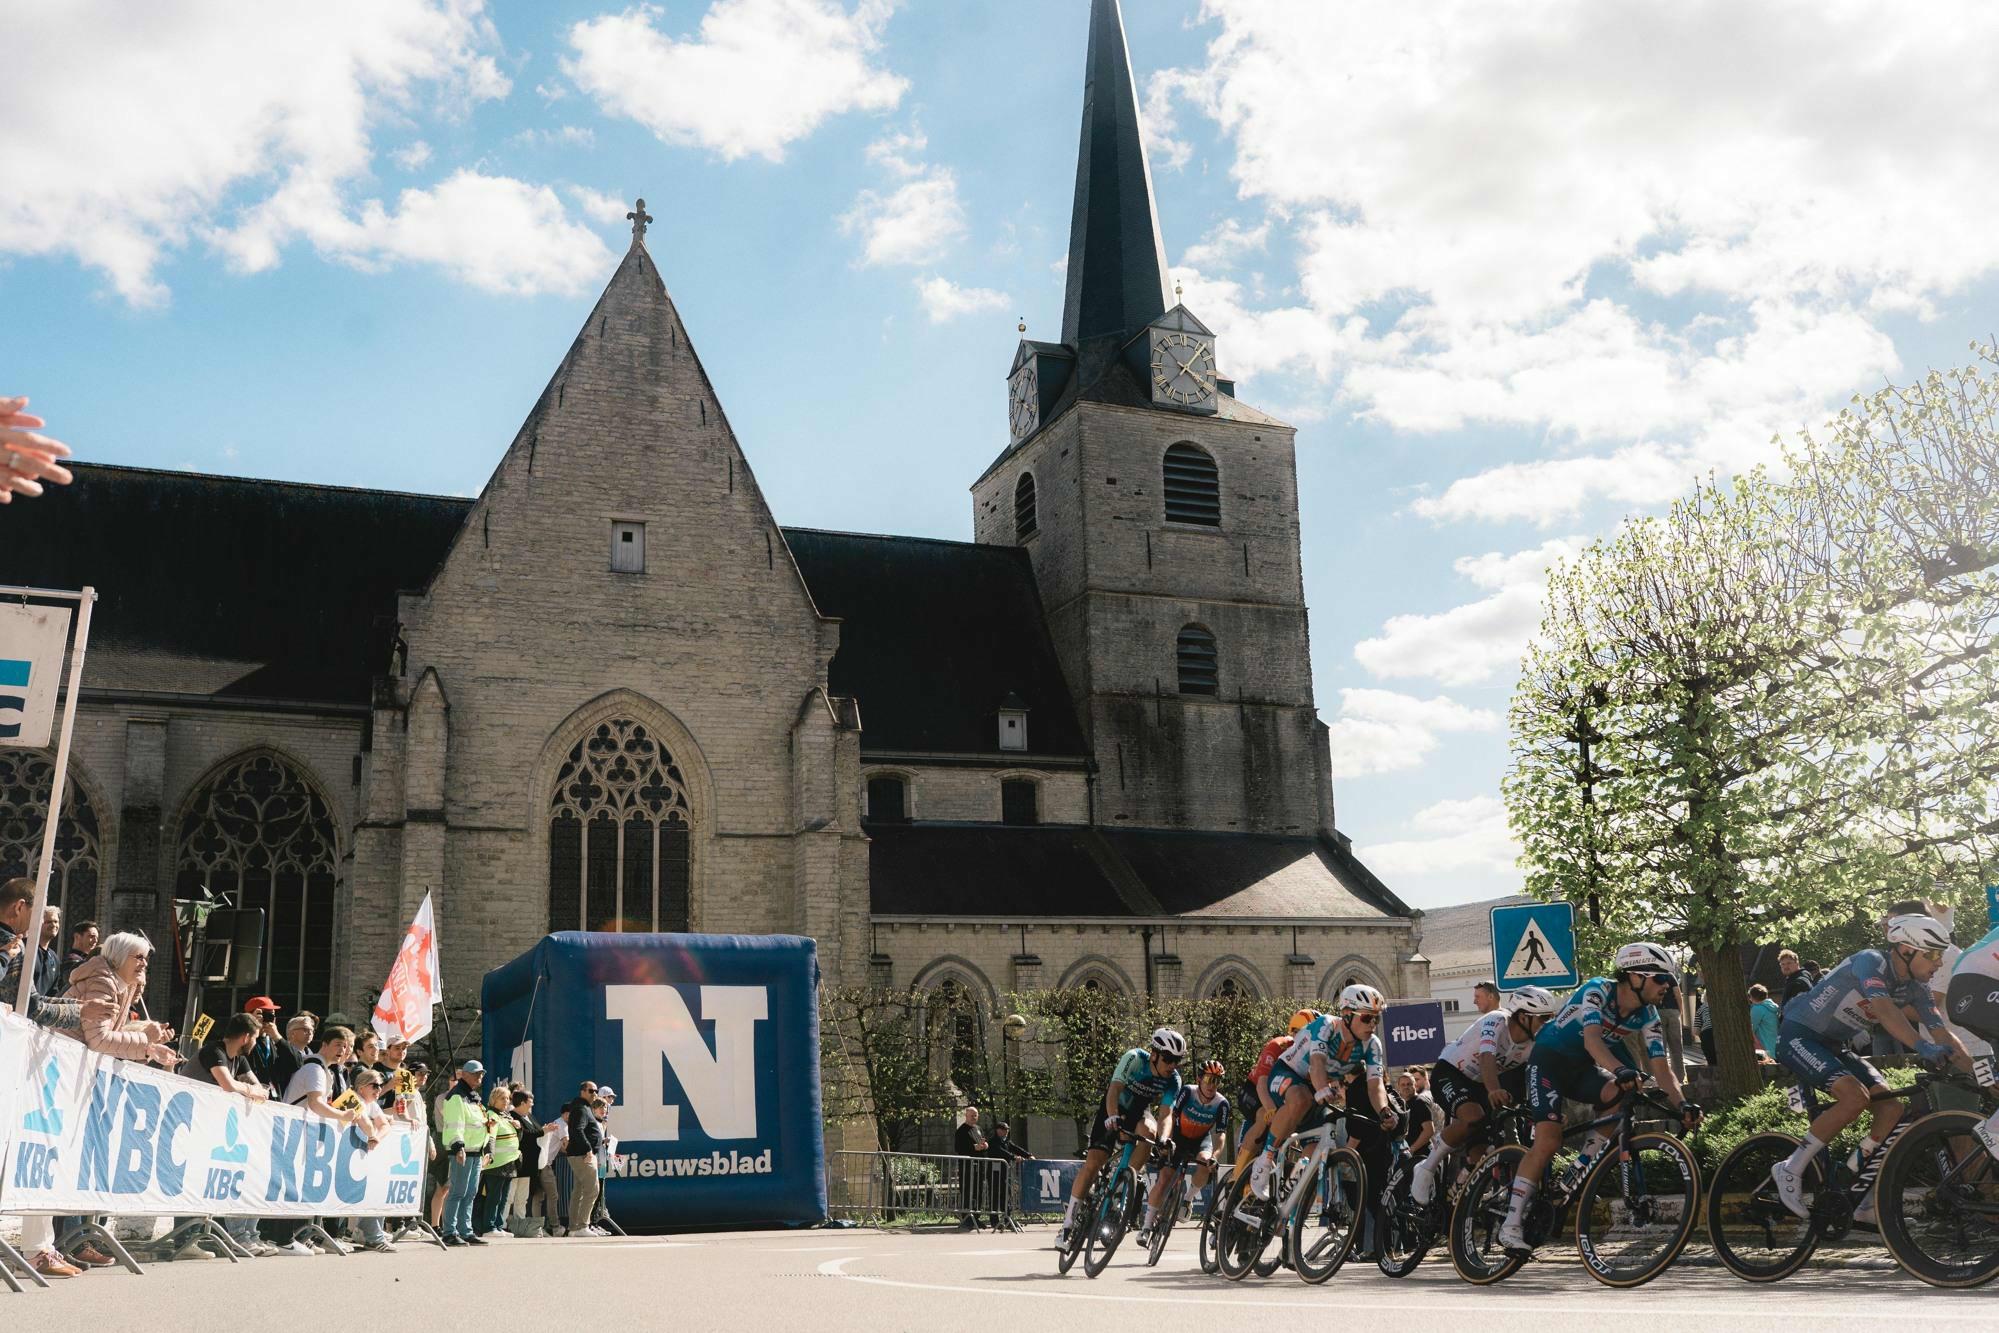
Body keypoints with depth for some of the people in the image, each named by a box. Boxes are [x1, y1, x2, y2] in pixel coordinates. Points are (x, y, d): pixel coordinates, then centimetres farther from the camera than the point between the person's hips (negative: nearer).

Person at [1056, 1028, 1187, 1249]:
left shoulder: (1173, 1080, -18)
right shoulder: (1135, 1058, -27)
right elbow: (1114, 1089, -34)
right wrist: (1113, 1118, -51)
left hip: (1140, 1112, 3)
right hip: (1115, 1109, -2)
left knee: (1149, 1131, -34)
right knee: (1093, 1161, -18)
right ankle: (1068, 1223, -12)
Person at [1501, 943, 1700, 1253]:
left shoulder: (1647, 1015, -7)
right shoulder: (1598, 990, -25)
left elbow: (1661, 1067, -13)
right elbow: (1592, 1039, -41)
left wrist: (1682, 1104, -31)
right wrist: (1620, 1070, -59)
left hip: (1582, 1067, 6)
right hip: (1549, 1058, -6)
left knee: (1623, 1095, -25)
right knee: (1548, 1140, -21)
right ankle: (1512, 1223, -16)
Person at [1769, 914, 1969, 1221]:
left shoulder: (1915, 986, 1)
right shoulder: (1870, 961, -23)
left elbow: (1943, 1034, -2)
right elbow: (1883, 1008, -40)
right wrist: (1922, 1046, -54)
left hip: (1834, 1046, 8)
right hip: (1799, 1036, -8)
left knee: (1893, 1108, -7)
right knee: (1855, 1097, -29)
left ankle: (1868, 1205, 3)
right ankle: (1790, 1170, -16)